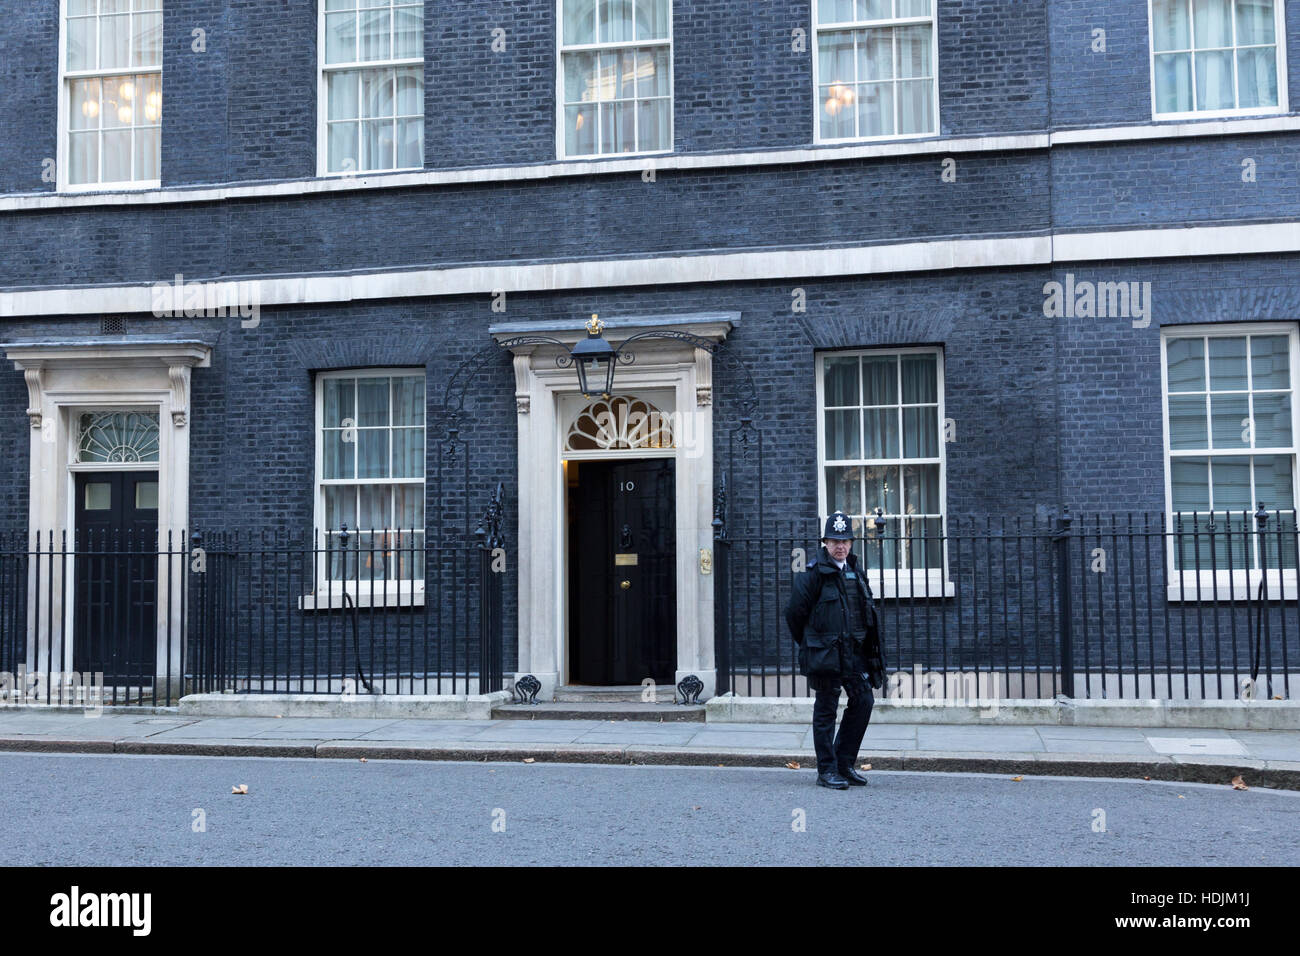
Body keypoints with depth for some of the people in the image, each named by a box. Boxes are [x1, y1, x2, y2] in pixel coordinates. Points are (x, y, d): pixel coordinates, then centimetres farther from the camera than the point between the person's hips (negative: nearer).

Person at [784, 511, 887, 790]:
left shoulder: (855, 572, 13)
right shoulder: (813, 573, -10)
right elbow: (794, 612, -8)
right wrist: (808, 645, 3)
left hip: (853, 652, 7)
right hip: (824, 654, -7)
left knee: (864, 701, 4)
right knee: (826, 710, 0)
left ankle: (845, 764, 17)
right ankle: (827, 771, 8)